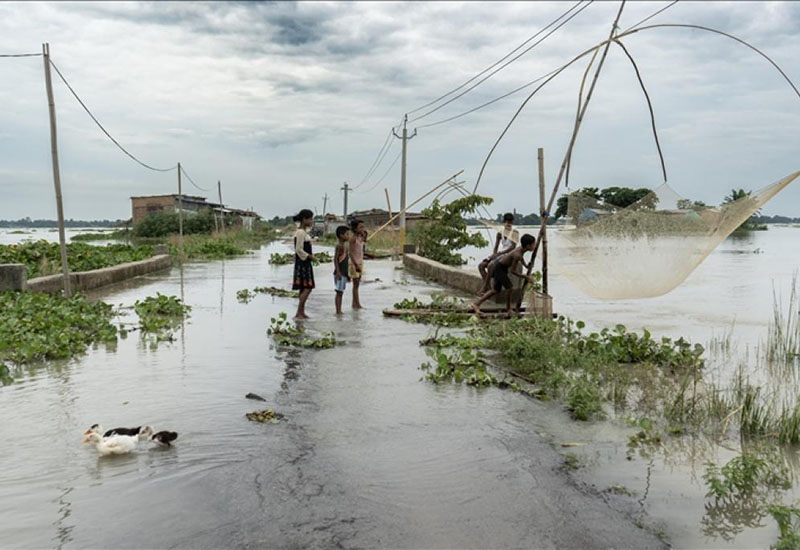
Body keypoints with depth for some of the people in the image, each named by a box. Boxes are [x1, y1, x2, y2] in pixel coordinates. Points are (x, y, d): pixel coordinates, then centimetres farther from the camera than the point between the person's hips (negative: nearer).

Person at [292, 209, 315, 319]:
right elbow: (299, 249, -20)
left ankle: (301, 312, 13)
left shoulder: (304, 232, 15)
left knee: (304, 288, 10)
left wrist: (310, 256, 11)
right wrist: (309, 256, -13)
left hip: (305, 263, 10)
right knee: (307, 287, -11)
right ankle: (299, 313, -9)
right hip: (302, 263, -10)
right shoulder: (300, 232, -16)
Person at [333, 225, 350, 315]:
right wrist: (338, 272, -23)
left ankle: (340, 311, 14)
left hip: (344, 273, 9)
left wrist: (347, 274, 21)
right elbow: (335, 259, -18)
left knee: (341, 293, 10)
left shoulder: (345, 246, 15)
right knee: (339, 292, -7)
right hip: (339, 273, -9)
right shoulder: (339, 245, -12)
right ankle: (338, 311, -4)